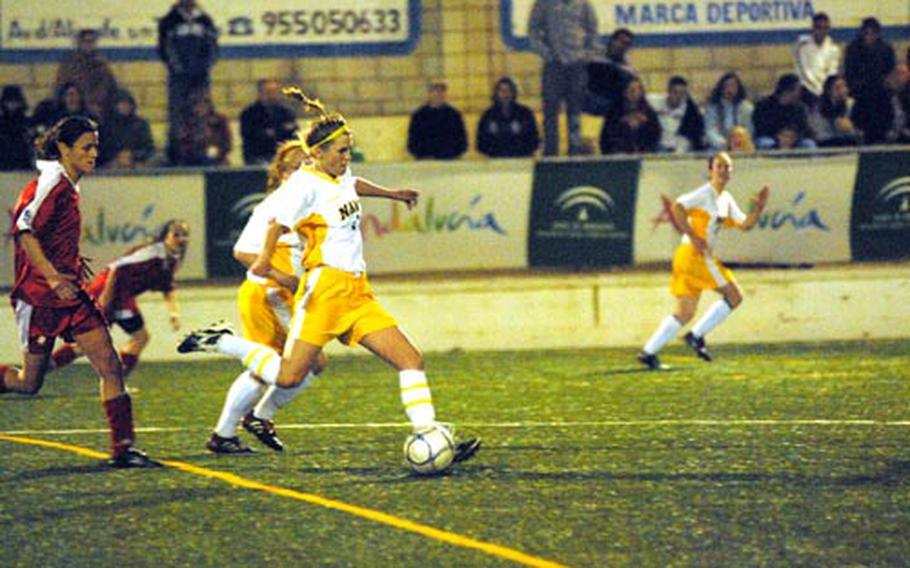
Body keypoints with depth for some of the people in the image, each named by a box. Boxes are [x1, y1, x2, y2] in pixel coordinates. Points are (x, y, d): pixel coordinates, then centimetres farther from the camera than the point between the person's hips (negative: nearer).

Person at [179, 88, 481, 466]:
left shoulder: (340, 177, 17)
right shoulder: (305, 183, -9)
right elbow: (279, 224, -17)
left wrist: (392, 194, 55)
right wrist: (265, 261, -32)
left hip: (358, 291, 8)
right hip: (325, 288, -8)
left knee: (411, 360, -3)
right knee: (289, 376, -11)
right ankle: (221, 342, 9)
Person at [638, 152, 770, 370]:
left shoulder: (726, 200, 18)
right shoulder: (705, 194, -9)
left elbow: (745, 224, 20)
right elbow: (677, 207, -21)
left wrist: (758, 208, 3)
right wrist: (694, 237, -24)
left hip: (702, 256, 9)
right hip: (693, 254, -9)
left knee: (684, 314, 8)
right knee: (734, 296, -6)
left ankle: (649, 353, 4)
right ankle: (697, 336, -3)